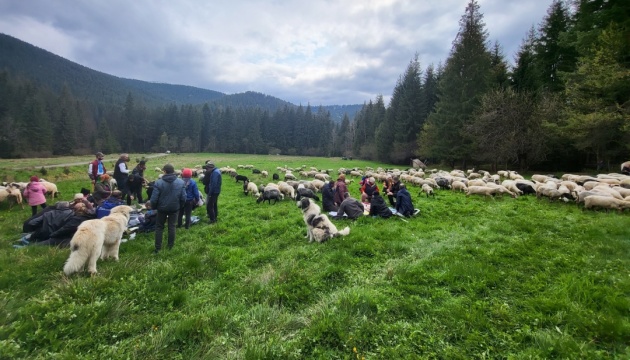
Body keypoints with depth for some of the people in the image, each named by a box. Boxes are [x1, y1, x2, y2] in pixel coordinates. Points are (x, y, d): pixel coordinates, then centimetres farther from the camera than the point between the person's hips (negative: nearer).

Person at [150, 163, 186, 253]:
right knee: (172, 227, 13)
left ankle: (157, 248, 16)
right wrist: (180, 206, 12)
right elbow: (183, 197, -5)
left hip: (162, 208, -2)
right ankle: (170, 246, 22)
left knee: (159, 227, 13)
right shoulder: (181, 182, -9)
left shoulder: (159, 182, -17)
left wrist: (154, 207, 6)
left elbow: (154, 198, -13)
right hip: (175, 208, 2)